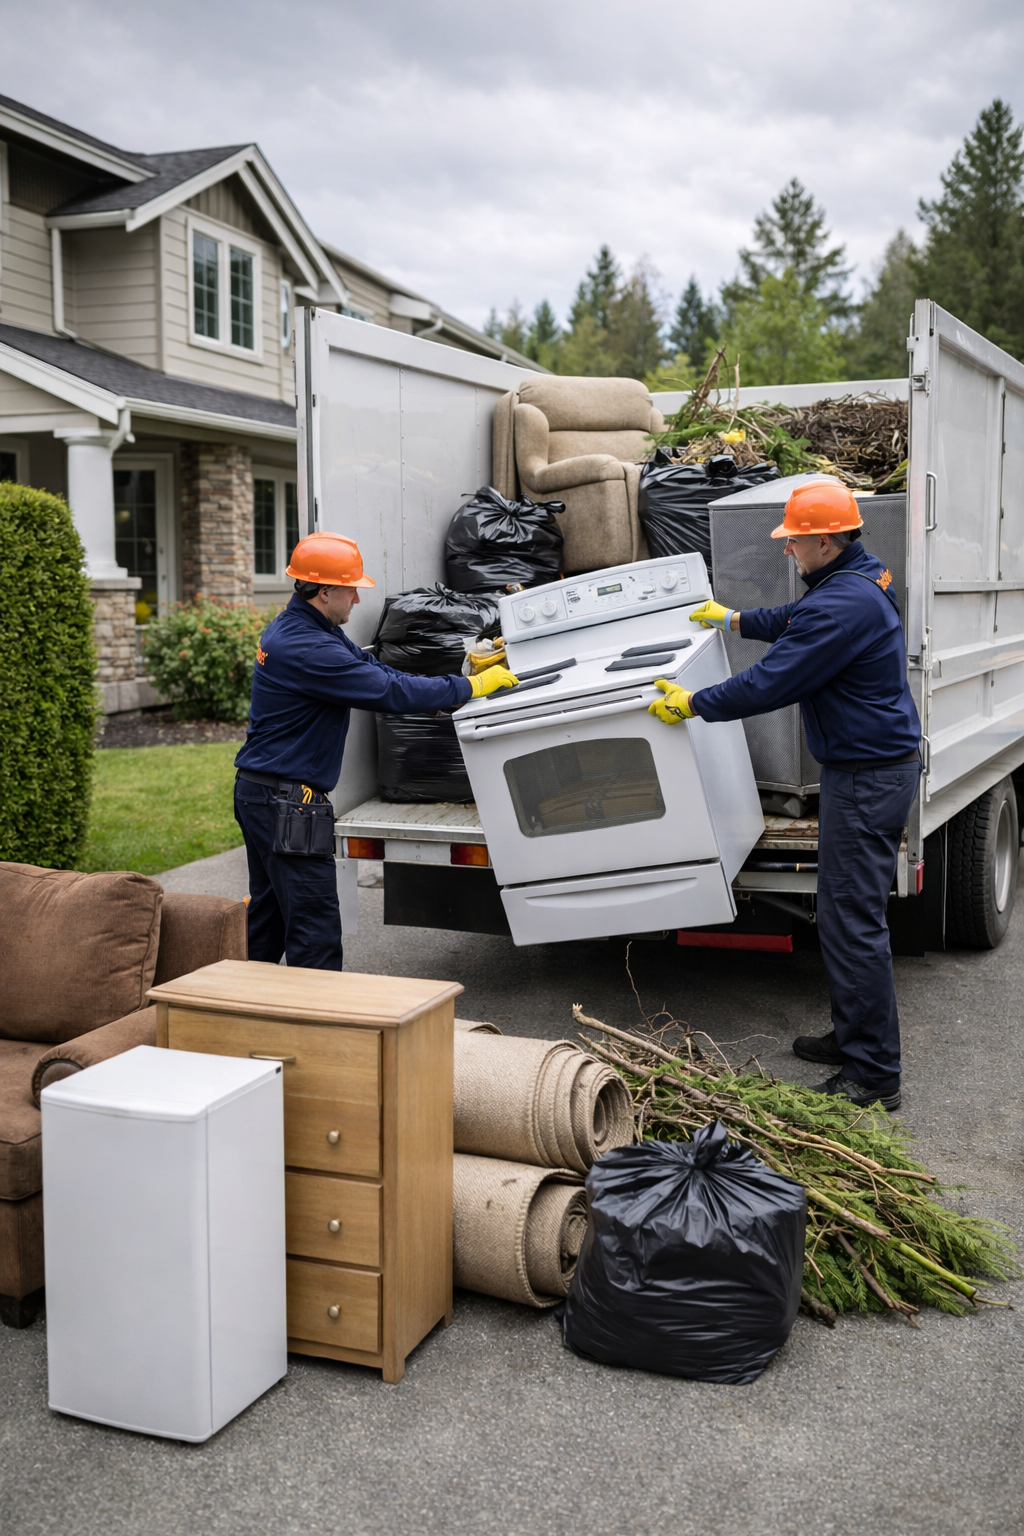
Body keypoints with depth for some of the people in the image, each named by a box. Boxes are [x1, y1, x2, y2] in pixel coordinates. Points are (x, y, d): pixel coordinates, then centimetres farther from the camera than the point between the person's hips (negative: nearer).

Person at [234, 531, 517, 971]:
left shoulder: (291, 628, 10)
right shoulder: (307, 649, -23)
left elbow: (370, 668, 13)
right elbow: (389, 692, -22)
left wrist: (444, 696, 5)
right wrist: (471, 687, -11)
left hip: (259, 793, 11)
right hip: (287, 805, -11)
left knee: (267, 920, 20)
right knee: (315, 933, -6)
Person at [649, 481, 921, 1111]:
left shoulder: (844, 605, -24)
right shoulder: (860, 579, 11)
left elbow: (771, 682, -22)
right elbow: (795, 621, 31)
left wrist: (693, 703, -10)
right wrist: (735, 619, 44)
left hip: (867, 776, -11)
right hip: (873, 767, 11)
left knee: (854, 922, -7)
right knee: (848, 912, 18)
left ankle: (874, 1075, 0)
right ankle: (854, 1036, 30)